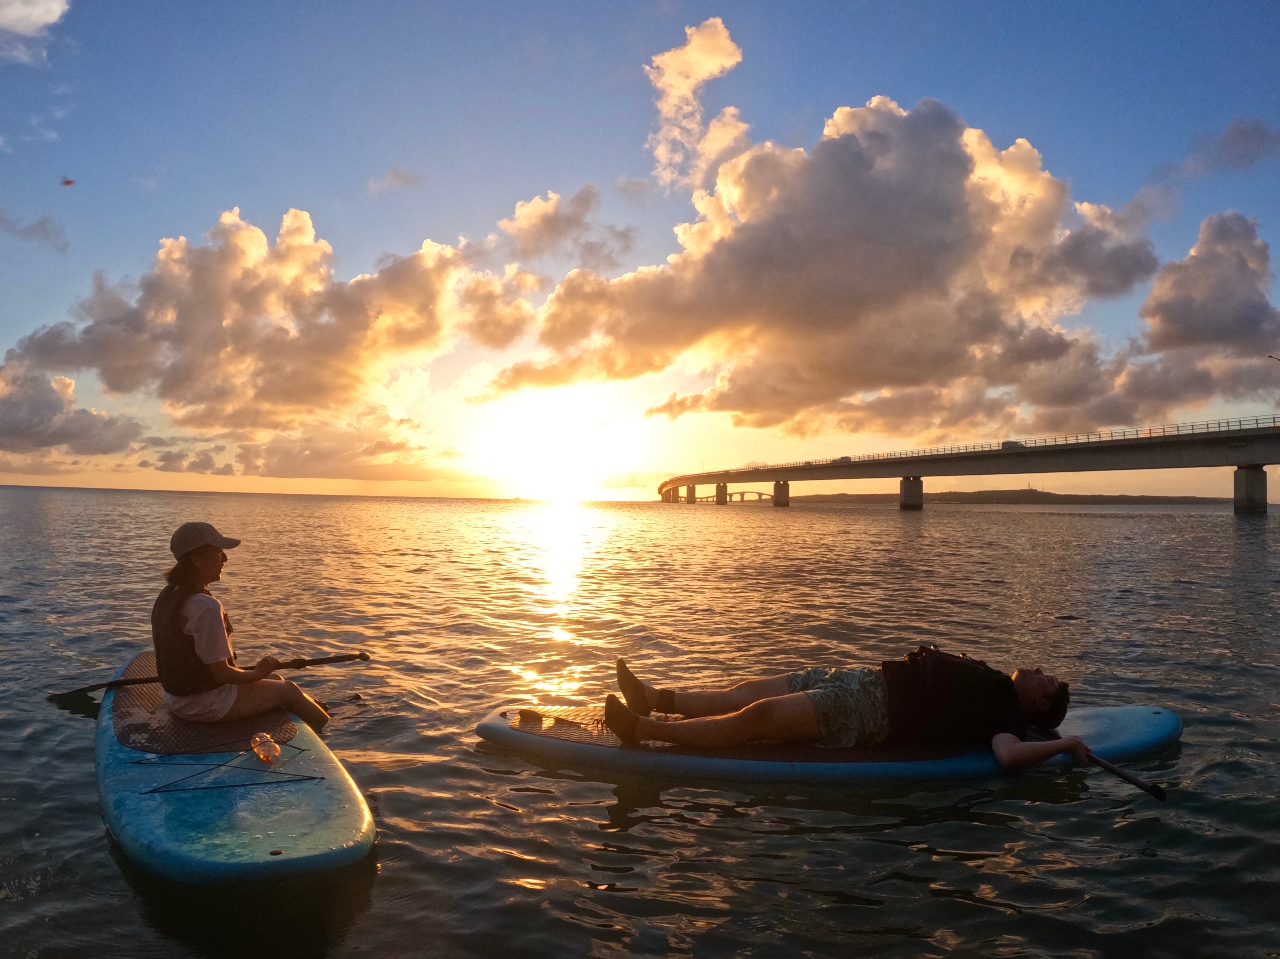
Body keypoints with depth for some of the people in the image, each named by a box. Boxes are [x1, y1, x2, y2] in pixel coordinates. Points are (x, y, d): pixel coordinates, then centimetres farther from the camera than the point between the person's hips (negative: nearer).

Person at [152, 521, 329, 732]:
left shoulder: (166, 596, 1)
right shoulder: (206, 608, -30)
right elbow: (221, 673, -26)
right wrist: (257, 673, -7)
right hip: (207, 706, -9)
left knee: (275, 680, 24)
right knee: (289, 690, 8)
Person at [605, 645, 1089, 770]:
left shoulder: (1004, 712, -1)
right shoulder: (993, 684, 21)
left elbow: (1009, 754, -20)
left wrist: (1065, 742, -16)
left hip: (869, 710, -8)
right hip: (866, 679, 8)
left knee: (758, 715, -20)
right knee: (746, 692, -1)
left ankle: (642, 729, -21)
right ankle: (654, 699, 4)